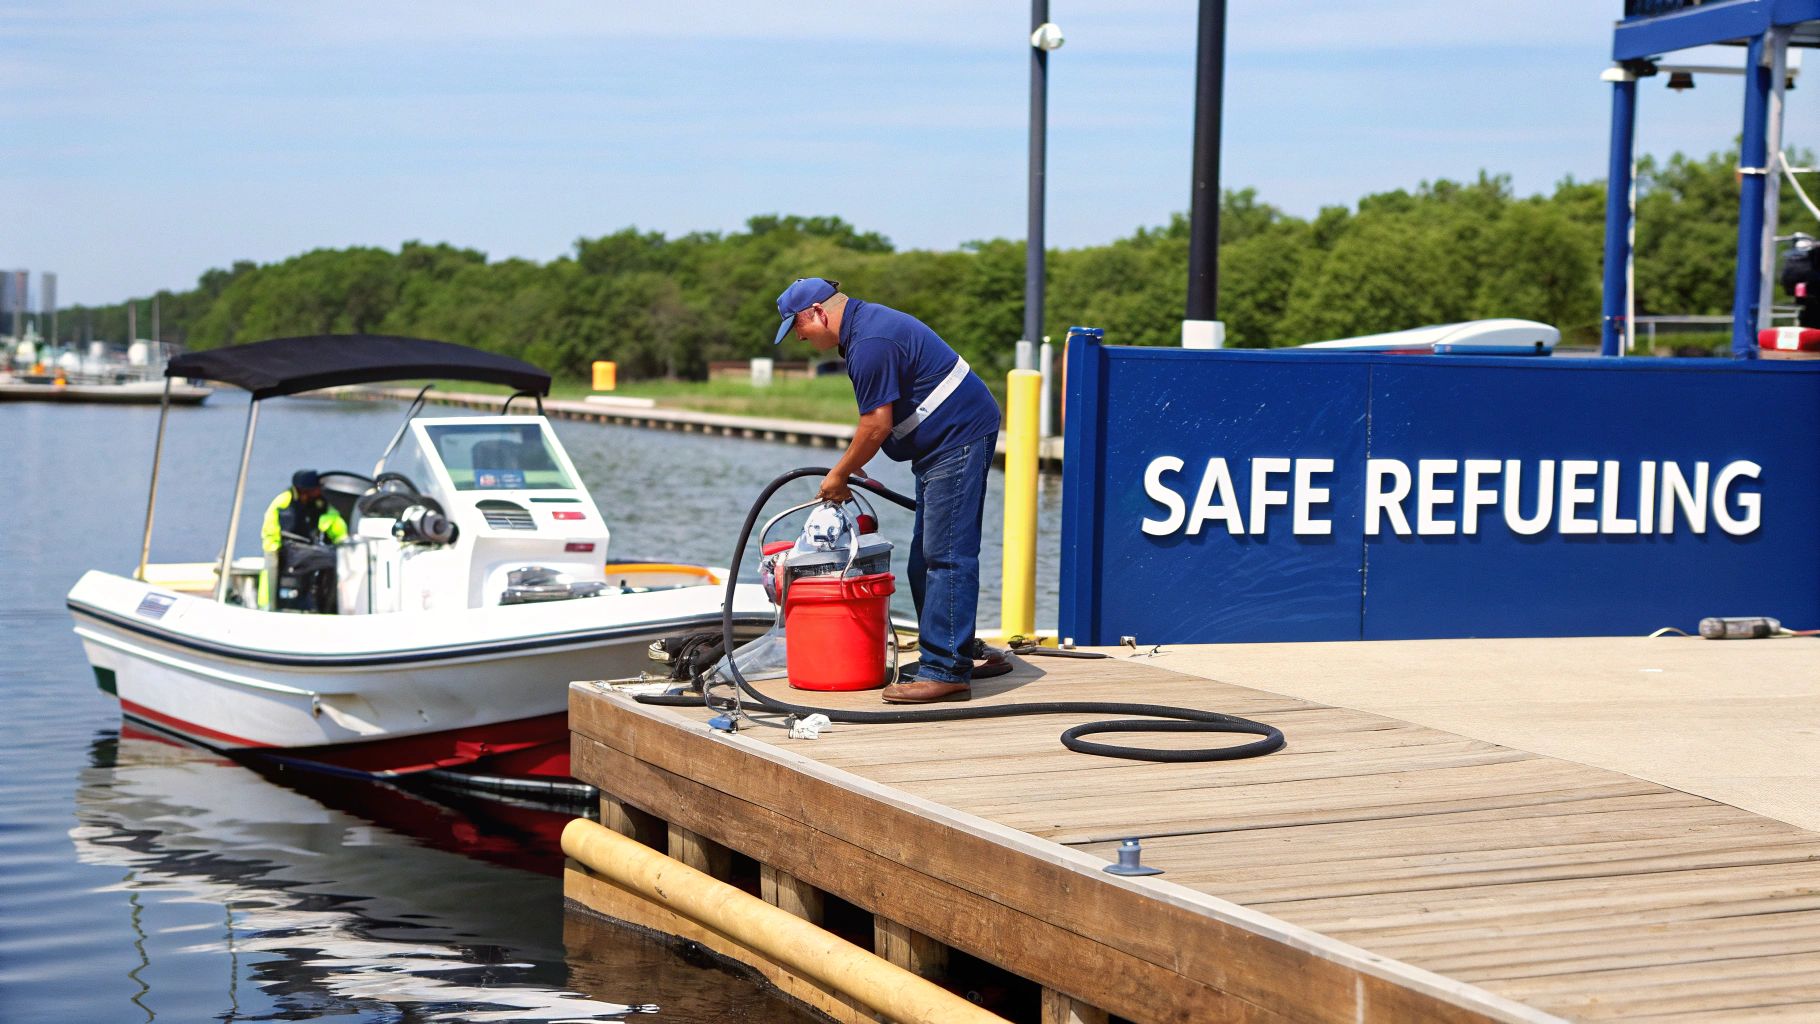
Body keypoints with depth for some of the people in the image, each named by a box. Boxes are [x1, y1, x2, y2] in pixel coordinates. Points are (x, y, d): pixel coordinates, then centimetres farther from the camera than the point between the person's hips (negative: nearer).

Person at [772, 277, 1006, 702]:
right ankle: (957, 651, 23)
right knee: (929, 557, 15)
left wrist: (839, 474, -5)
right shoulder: (866, 322, 14)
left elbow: (877, 426, -18)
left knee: (945, 556, -12)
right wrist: (848, 468, 21)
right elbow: (878, 418, 23)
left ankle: (946, 672, -12)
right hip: (948, 442, 11)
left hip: (959, 438, -11)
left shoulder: (870, 343, -20)